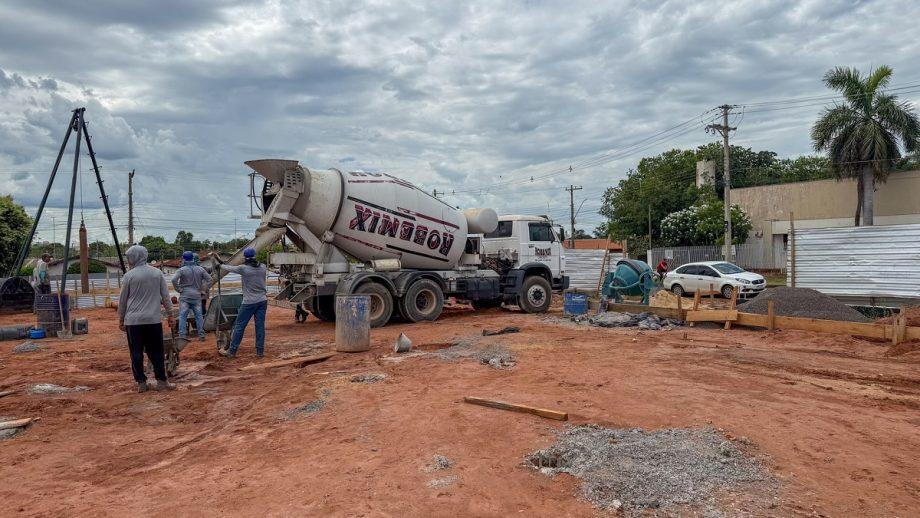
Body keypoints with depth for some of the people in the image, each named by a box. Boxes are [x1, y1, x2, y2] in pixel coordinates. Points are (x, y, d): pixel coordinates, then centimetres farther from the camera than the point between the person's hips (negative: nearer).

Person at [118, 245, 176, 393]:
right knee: (156, 352, 7)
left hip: (133, 321, -2)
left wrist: (121, 319, 15)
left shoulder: (129, 276, -3)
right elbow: (165, 296, 6)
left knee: (136, 353, 6)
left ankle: (141, 383, 9)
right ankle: (161, 381, 6)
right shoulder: (157, 273, 4)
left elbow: (122, 300, 4)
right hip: (154, 320, 2)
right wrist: (170, 314, 12)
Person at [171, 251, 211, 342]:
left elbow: (174, 279, -18)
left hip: (185, 296, -3)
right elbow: (209, 279, 6)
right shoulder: (200, 269, 6)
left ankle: (182, 335, -5)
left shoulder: (182, 270, -6)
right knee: (199, 316, 8)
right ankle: (201, 335, 10)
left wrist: (178, 289, -7)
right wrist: (205, 289, 10)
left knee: (183, 316, -1)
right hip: (197, 296, 3)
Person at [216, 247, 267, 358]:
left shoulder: (243, 268, -11)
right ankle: (260, 351, 10)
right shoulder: (262, 267, 1)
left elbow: (230, 268, 4)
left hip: (249, 302, -4)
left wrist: (220, 265, 27)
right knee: (260, 326, 7)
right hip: (262, 301, 4)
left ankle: (231, 351, 12)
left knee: (239, 326, 5)